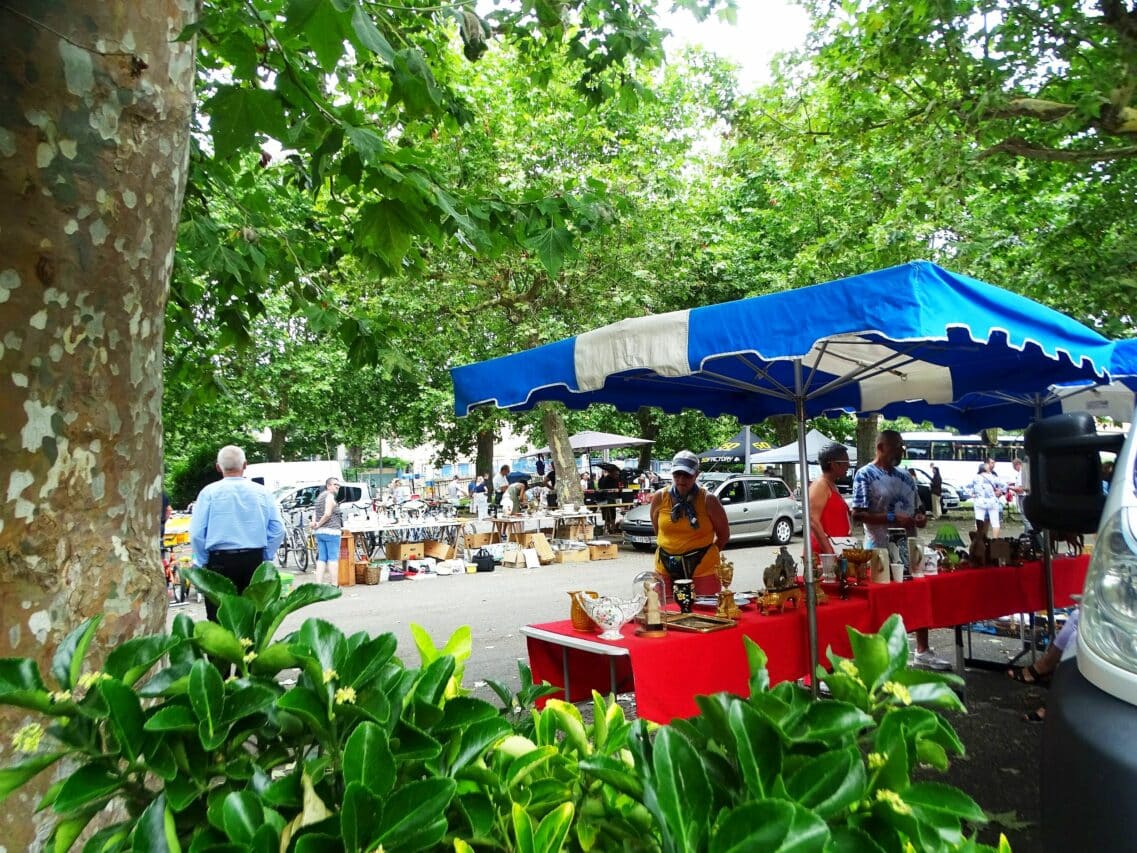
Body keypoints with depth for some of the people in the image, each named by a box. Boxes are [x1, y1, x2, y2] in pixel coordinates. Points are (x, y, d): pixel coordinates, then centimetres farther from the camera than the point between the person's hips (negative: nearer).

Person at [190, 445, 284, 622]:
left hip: (219, 561, -2)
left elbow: (197, 533, -7)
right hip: (254, 560, 3)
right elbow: (278, 530, 1)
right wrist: (266, 558, 9)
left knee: (218, 616, 2)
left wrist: (201, 563, 4)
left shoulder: (209, 492, -4)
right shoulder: (262, 492, 3)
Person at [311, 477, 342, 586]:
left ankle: (318, 584, 3)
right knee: (333, 559, -7)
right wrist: (319, 524, -8)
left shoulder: (320, 496, 21)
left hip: (319, 532, 9)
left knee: (321, 559, 7)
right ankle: (334, 585, -7)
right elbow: (328, 514, -20)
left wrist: (314, 522, 1)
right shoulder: (330, 496, -9)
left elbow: (315, 512, 18)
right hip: (331, 531, -9)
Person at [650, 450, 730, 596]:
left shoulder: (708, 500, -5)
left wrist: (704, 552, 8)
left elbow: (724, 534, 7)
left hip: (703, 568, -2)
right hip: (666, 568, 2)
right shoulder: (659, 498, 0)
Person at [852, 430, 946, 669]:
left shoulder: (906, 477, 14)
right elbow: (858, 514, -16)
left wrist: (920, 517, -2)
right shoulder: (865, 475, -8)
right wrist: (893, 519, -22)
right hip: (880, 550, -7)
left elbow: (916, 508, 22)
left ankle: (923, 652, 25)